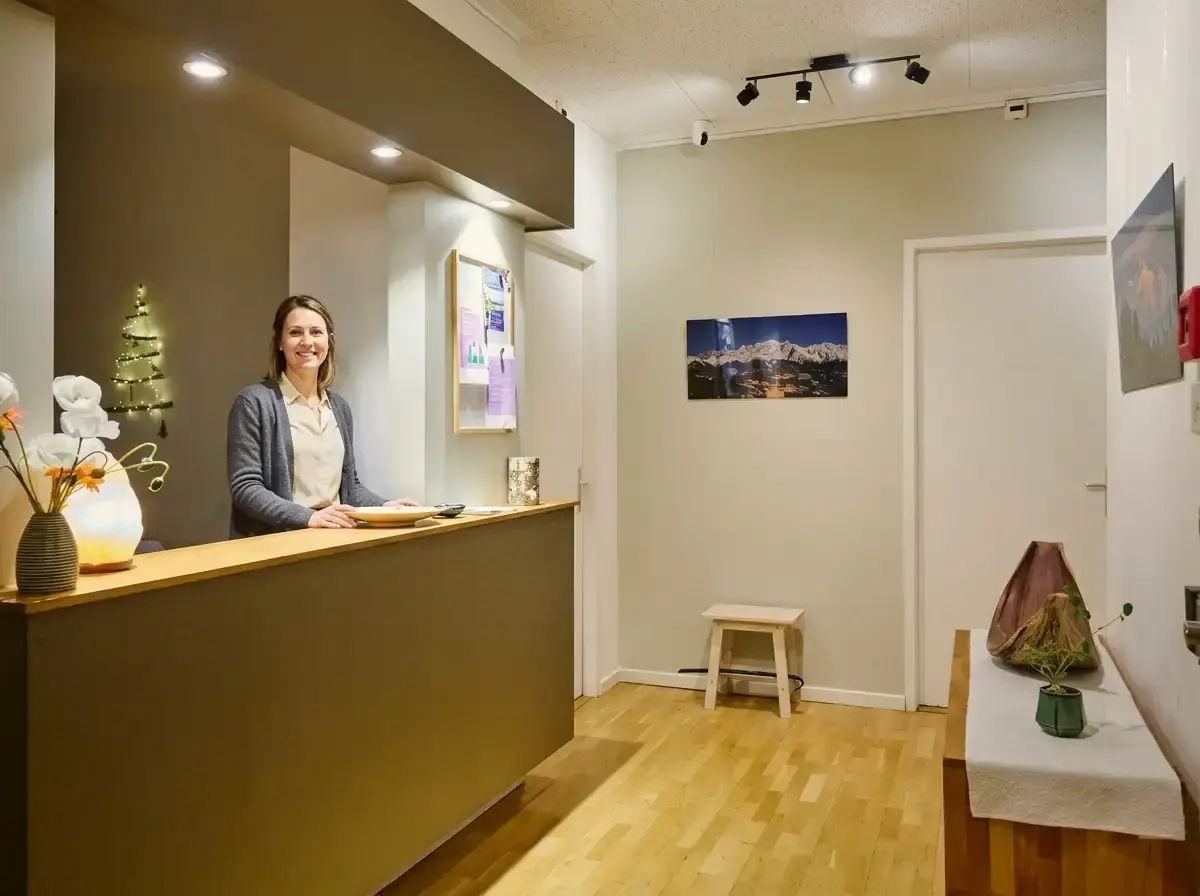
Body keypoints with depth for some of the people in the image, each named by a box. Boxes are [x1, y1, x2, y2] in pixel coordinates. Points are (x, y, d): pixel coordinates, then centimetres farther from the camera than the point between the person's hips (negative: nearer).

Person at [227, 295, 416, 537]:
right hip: (274, 542, -4)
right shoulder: (254, 402, -3)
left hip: (335, 539, 4)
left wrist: (384, 506, 2)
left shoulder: (339, 407, 15)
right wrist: (308, 517, -20)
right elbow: (244, 487, -9)